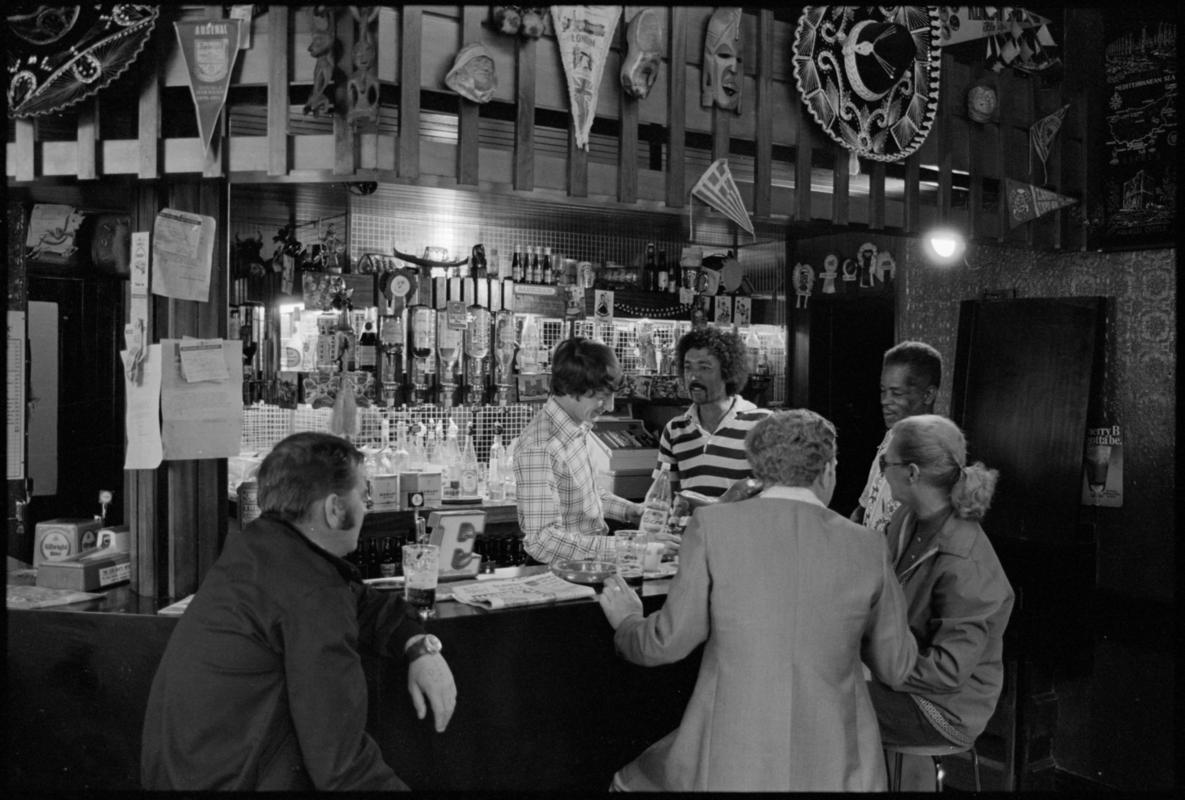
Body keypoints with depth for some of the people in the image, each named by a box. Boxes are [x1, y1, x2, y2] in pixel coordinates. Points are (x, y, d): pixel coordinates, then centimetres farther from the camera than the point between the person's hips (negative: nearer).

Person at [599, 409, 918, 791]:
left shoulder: (713, 526, -9)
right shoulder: (868, 548, -3)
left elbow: (668, 642, -4)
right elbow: (895, 667, 8)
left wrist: (627, 620, 18)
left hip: (729, 766, -2)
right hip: (834, 770, 3)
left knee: (631, 781, 25)